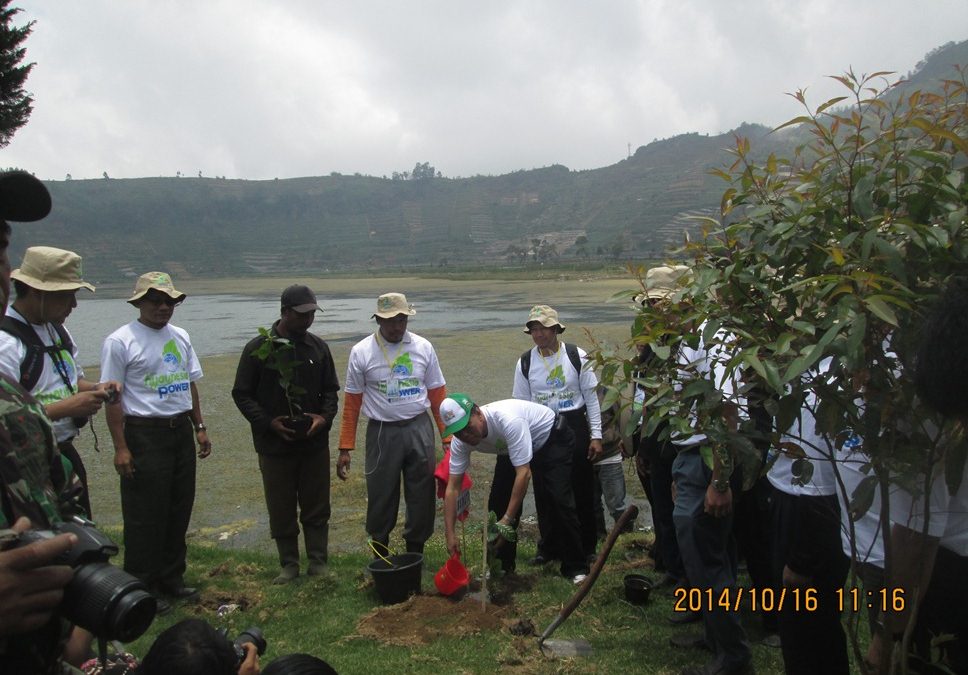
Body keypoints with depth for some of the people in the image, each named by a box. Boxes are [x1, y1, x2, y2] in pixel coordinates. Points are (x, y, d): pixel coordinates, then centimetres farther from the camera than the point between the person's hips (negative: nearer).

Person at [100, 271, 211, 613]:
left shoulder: (180, 337, 11)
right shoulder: (121, 341, -10)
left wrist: (199, 427, 15)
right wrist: (120, 447, -15)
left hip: (182, 432, 7)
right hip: (145, 434, -7)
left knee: (179, 510, 14)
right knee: (146, 515, 0)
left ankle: (171, 578, 28)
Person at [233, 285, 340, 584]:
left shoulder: (318, 347, 4)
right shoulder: (258, 348, -6)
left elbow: (330, 390, 12)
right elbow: (242, 394, -2)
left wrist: (325, 416, -8)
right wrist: (268, 423, -14)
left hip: (315, 443, 3)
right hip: (274, 446, -2)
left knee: (317, 507, 9)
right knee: (281, 510, 8)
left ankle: (318, 562, 21)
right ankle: (289, 564, 24)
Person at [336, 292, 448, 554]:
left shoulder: (423, 347, 0)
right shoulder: (361, 352, -4)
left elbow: (437, 395, 3)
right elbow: (352, 402, -1)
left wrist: (448, 438, -1)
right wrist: (345, 449, -3)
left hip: (419, 429, 2)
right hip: (382, 433, -1)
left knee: (422, 496, 9)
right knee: (381, 498, 8)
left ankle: (415, 556, 28)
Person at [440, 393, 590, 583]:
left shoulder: (507, 420, -43)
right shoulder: (461, 441, -22)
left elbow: (523, 473, -41)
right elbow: (453, 487, -19)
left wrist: (508, 519, -39)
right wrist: (450, 534, -24)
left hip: (554, 437, -6)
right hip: (514, 446, 6)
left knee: (558, 500, -17)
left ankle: (576, 567, -1)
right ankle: (501, 566, 10)